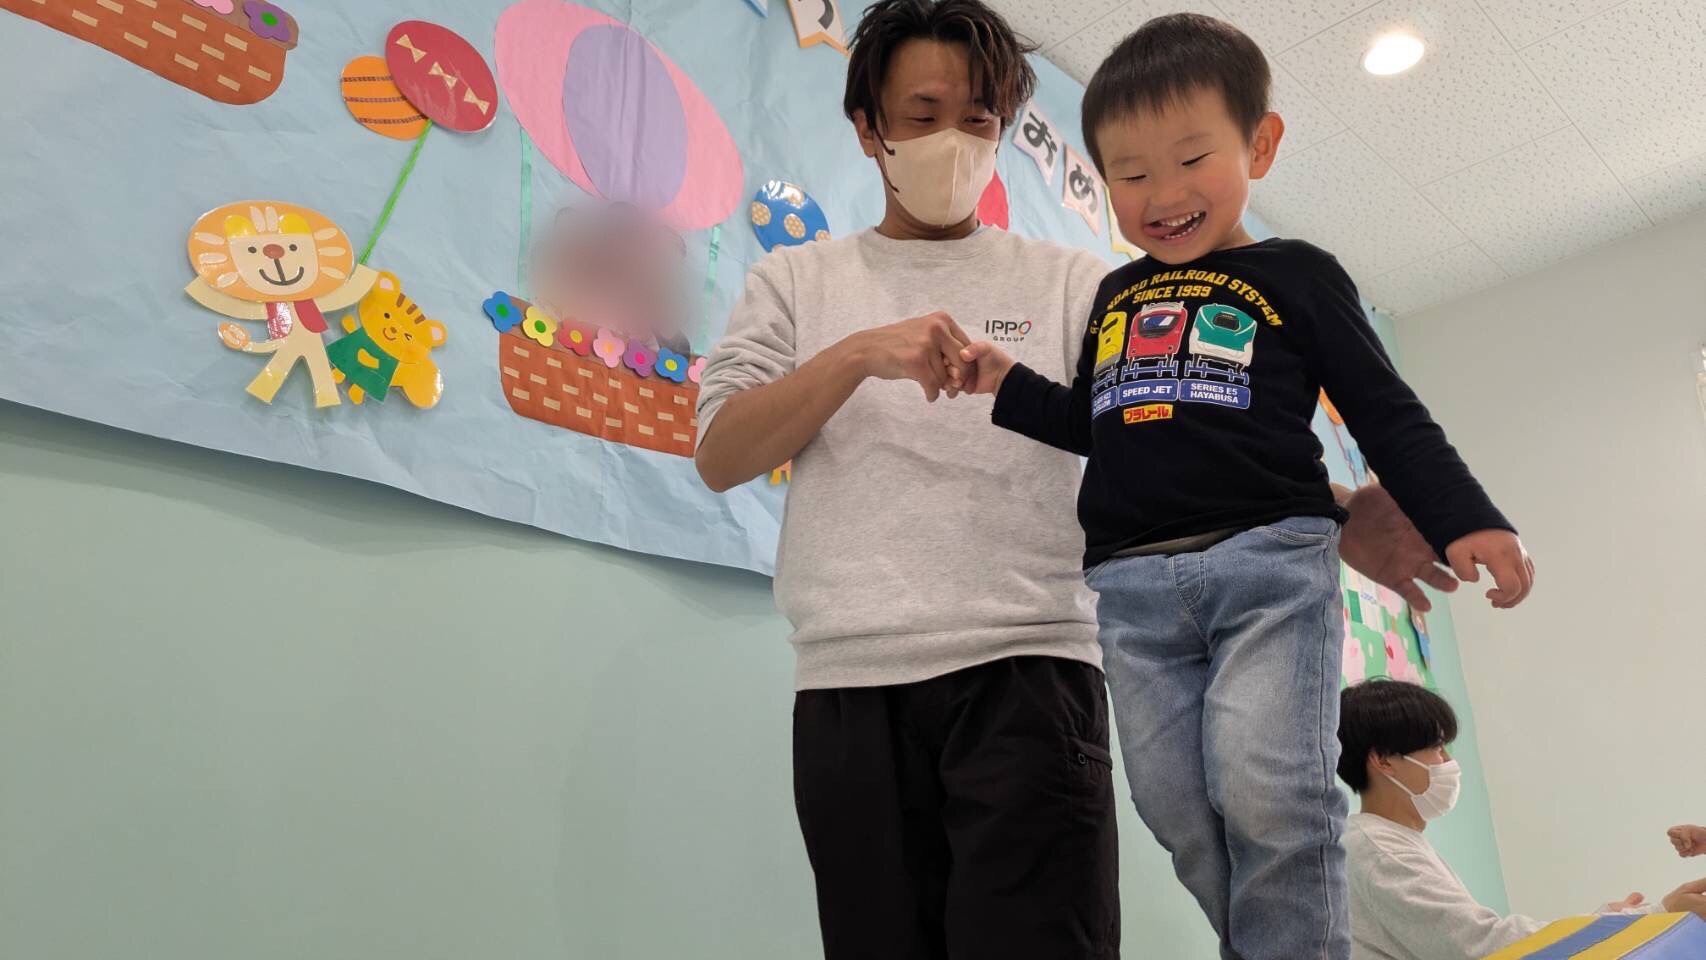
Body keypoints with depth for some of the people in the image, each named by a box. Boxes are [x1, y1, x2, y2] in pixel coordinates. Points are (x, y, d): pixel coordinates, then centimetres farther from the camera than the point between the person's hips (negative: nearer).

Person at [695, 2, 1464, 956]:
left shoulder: (1068, 282, 11)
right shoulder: (795, 281, 14)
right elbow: (719, 456, 2)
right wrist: (860, 353, -11)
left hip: (1029, 674, -1)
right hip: (849, 689, 2)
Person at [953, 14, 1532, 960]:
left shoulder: (1292, 275, 7)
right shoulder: (1115, 297, 19)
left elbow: (1385, 412, 7)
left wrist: (1462, 519, -3)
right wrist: (1011, 385, 12)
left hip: (1268, 563, -4)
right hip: (1134, 583, 4)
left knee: (1268, 795, -16)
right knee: (1181, 812, 3)